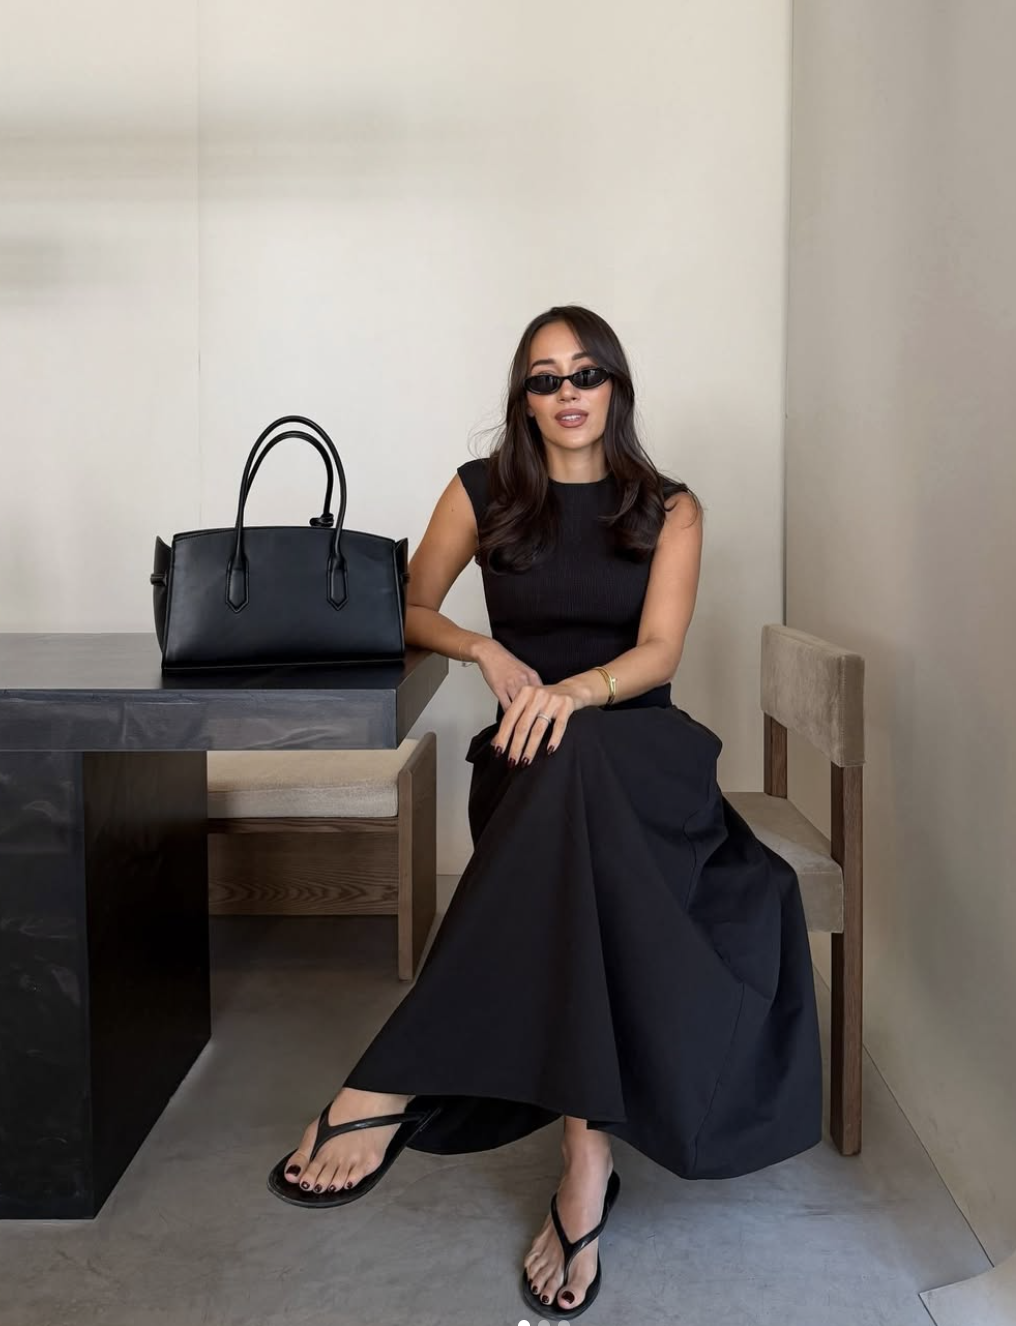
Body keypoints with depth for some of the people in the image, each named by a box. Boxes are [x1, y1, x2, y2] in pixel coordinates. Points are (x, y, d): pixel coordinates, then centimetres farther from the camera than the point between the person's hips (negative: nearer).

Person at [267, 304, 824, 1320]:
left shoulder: (668, 509, 8)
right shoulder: (484, 492, 10)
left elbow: (658, 652, -4)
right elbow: (409, 610, 16)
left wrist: (574, 688, -27)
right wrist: (486, 650, -6)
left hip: (643, 752, 0)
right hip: (528, 761, 1)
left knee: (575, 756, -39)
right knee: (586, 871, -37)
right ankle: (587, 1167, -35)